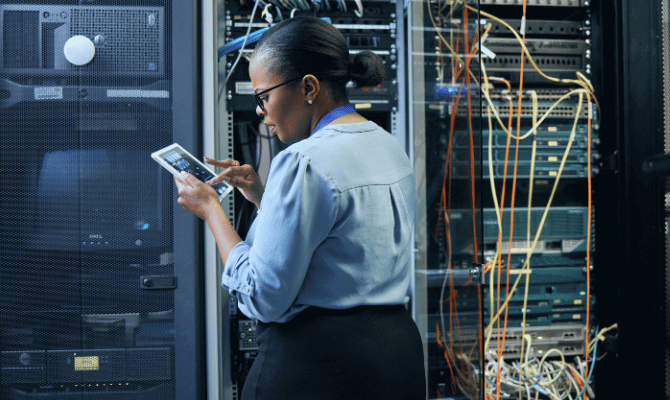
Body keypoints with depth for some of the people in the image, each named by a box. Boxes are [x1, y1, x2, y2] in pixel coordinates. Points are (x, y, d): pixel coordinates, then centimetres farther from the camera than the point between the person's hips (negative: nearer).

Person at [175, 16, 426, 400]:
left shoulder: (304, 162, -19)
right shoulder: (391, 148, 8)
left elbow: (264, 299, -18)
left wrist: (210, 209, -8)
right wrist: (263, 195, 14)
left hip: (316, 367, -9)